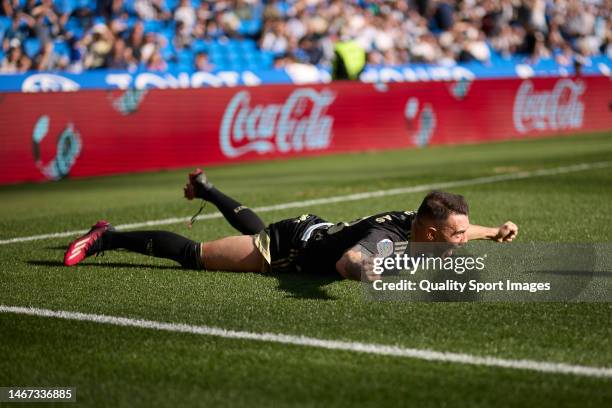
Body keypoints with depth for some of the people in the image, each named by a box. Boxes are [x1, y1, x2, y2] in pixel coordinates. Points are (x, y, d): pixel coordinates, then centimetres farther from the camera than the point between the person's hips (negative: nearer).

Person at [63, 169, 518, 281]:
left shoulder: (420, 223, -13)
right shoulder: (387, 238, -39)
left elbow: (453, 232, 12)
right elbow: (347, 261, -60)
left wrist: (494, 232, 0)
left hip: (313, 231, 9)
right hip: (292, 247, -9)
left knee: (254, 228, 39)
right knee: (193, 255, 0)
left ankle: (204, 187, 63)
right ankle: (108, 238, 13)